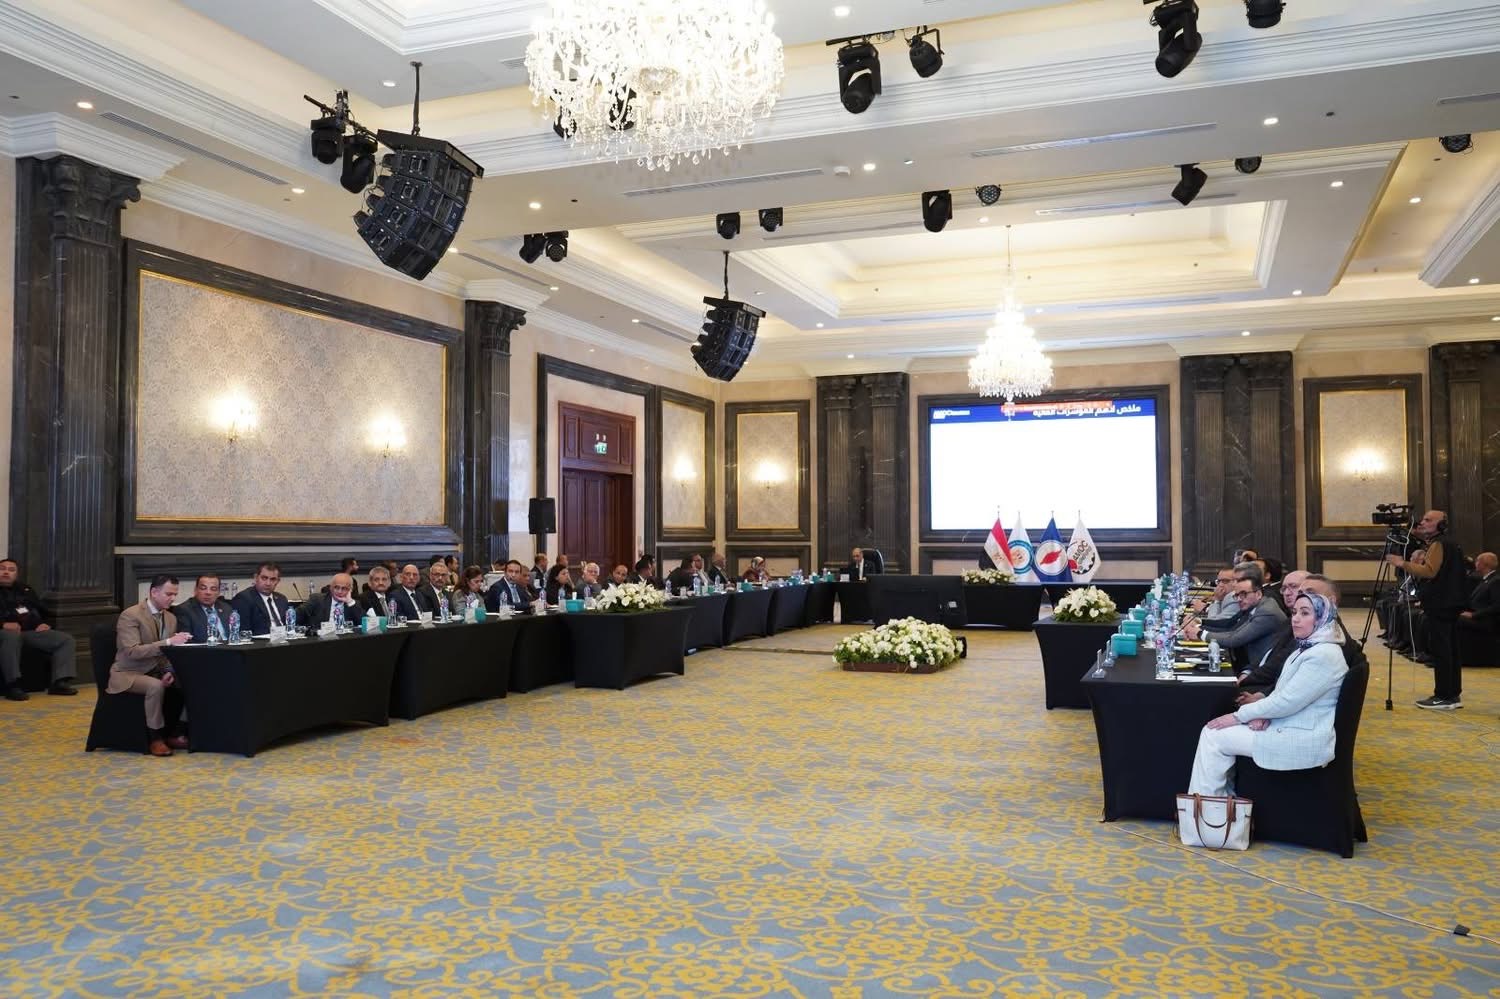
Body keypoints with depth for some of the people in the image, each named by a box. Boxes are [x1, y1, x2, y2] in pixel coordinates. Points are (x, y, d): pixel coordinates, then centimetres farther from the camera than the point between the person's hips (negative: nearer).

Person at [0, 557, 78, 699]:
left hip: (33, 632, 5)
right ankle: (13, 686, -41)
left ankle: (59, 682, -25)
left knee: (67, 639, -13)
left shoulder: (26, 590, 29)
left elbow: (42, 612, 31)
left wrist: (45, 624, 7)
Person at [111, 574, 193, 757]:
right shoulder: (130, 615, -14)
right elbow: (132, 651, -25)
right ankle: (155, 737, -21)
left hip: (156, 672, 7)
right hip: (128, 673, -6)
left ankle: (174, 732, -10)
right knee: (156, 686, -35)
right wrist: (168, 642, -32)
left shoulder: (171, 618, 9)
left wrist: (170, 671, -9)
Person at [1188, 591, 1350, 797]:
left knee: (1214, 736, -11)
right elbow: (1281, 693, 15)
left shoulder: (1324, 655, -19)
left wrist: (1239, 716, -14)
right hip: (1284, 726, 10)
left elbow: (1287, 701, -22)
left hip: (1303, 739, -10)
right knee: (1213, 731, 0)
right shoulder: (1305, 649, 12)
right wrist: (1264, 715, -6)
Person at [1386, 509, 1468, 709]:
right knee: (1449, 650, 11)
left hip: (1439, 606, -11)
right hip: (1448, 605, 11)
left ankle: (1444, 697, -10)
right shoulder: (1449, 545, 21)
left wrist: (1403, 563, -18)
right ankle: (1453, 694, 14)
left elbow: (1429, 571, -22)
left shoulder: (1438, 545, -11)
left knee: (1440, 651, -9)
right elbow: (1427, 572, 24)